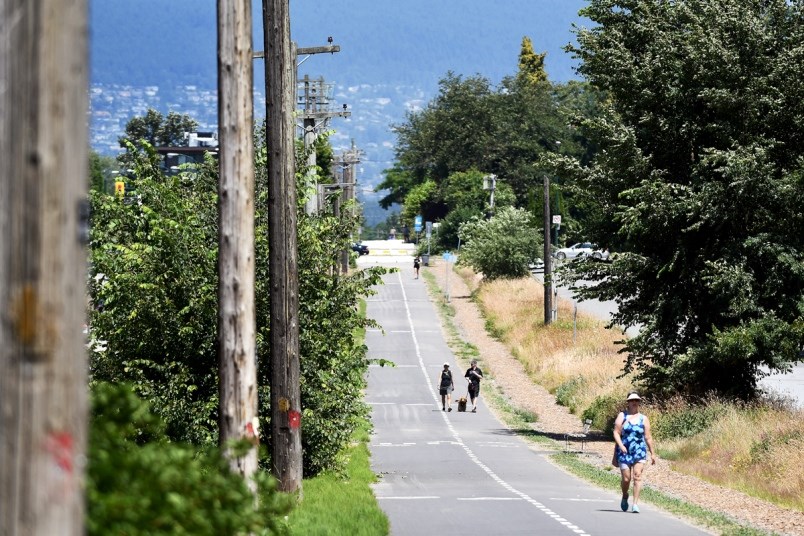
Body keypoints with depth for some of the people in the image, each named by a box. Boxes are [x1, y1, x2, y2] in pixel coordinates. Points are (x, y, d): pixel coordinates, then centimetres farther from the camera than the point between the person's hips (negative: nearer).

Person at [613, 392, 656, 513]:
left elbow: (648, 437, 10)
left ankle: (635, 503, -13)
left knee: (637, 476, -13)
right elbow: (616, 433, -1)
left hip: (639, 452, 1)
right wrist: (620, 445, -17)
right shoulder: (622, 416, 6)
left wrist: (652, 453, 10)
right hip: (624, 452, -1)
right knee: (626, 478, -1)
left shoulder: (643, 419, 9)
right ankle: (625, 496, 29)